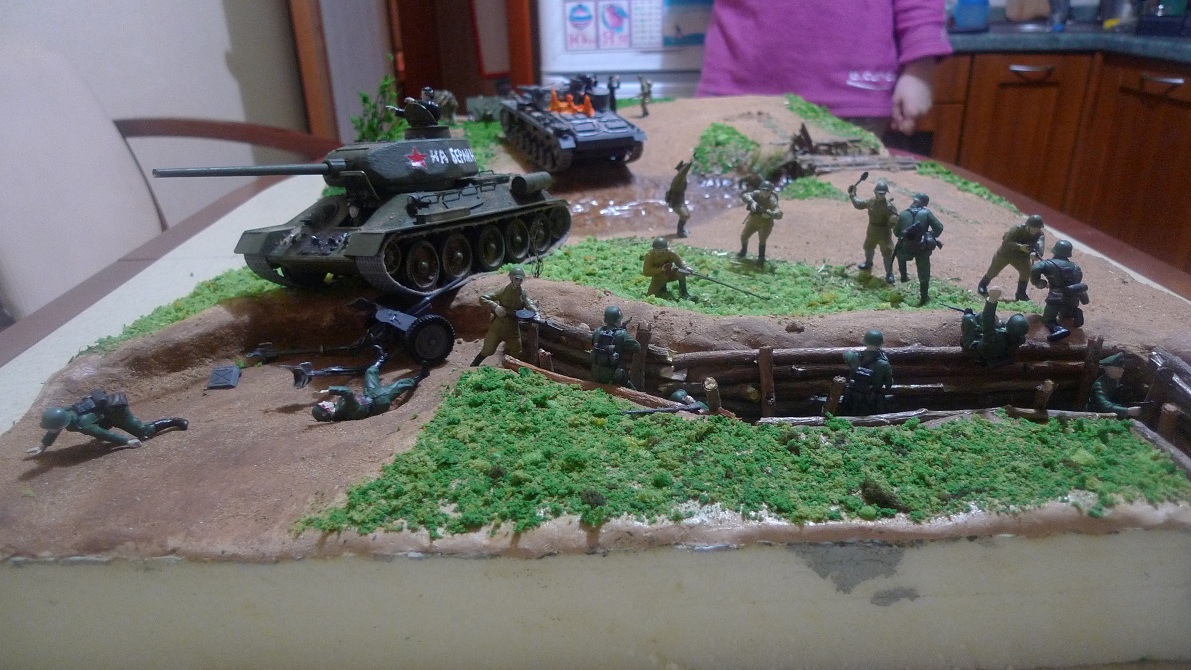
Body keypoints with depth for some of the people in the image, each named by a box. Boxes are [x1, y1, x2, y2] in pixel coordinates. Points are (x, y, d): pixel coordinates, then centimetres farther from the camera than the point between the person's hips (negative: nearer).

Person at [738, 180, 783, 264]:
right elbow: (745, 195, -35)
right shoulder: (756, 194, -19)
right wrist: (752, 202, -54)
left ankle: (761, 258, 1)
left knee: (762, 240, -18)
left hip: (765, 223, -4)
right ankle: (743, 251, 37)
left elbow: (779, 214, -40)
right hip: (753, 220, 4)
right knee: (743, 236, 8)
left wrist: (770, 213, -61)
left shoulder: (772, 200, -29)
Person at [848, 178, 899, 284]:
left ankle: (889, 274, 6)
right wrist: (852, 195, 11)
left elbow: (894, 220, -25)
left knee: (887, 253, -3)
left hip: (884, 233, -7)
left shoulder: (888, 205, -24)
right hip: (872, 231, 7)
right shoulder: (871, 201, -5)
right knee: (868, 247, 28)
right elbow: (859, 204, 13)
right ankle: (868, 264, 56)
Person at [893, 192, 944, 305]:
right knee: (924, 274, 13)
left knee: (900, 254, 39)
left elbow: (896, 232, 9)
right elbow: (939, 228, -6)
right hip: (922, 248, -1)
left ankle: (904, 276, 44)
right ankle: (924, 298, 18)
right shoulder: (926, 213, -3)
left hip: (906, 248, 1)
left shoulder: (903, 214, 3)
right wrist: (932, 236, 13)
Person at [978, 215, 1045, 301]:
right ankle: (982, 285, 34)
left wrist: (1036, 253, -61)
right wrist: (1020, 247, -52)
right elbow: (1006, 243, -38)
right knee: (993, 271, 9)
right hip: (1006, 253, -3)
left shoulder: (1040, 234, -21)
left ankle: (1021, 293, 2)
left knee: (1026, 271, -13)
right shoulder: (1017, 229, -33)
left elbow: (1040, 245, -37)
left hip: (1021, 256, 3)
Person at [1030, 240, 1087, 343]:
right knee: (1063, 315, 35)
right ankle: (1075, 313, 3)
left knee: (1047, 320, 0)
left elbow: (1035, 269, -19)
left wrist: (1037, 282, -1)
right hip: (1072, 299, 6)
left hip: (1056, 298, -6)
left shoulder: (1050, 264, -3)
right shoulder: (1074, 267, 17)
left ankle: (1059, 330, -31)